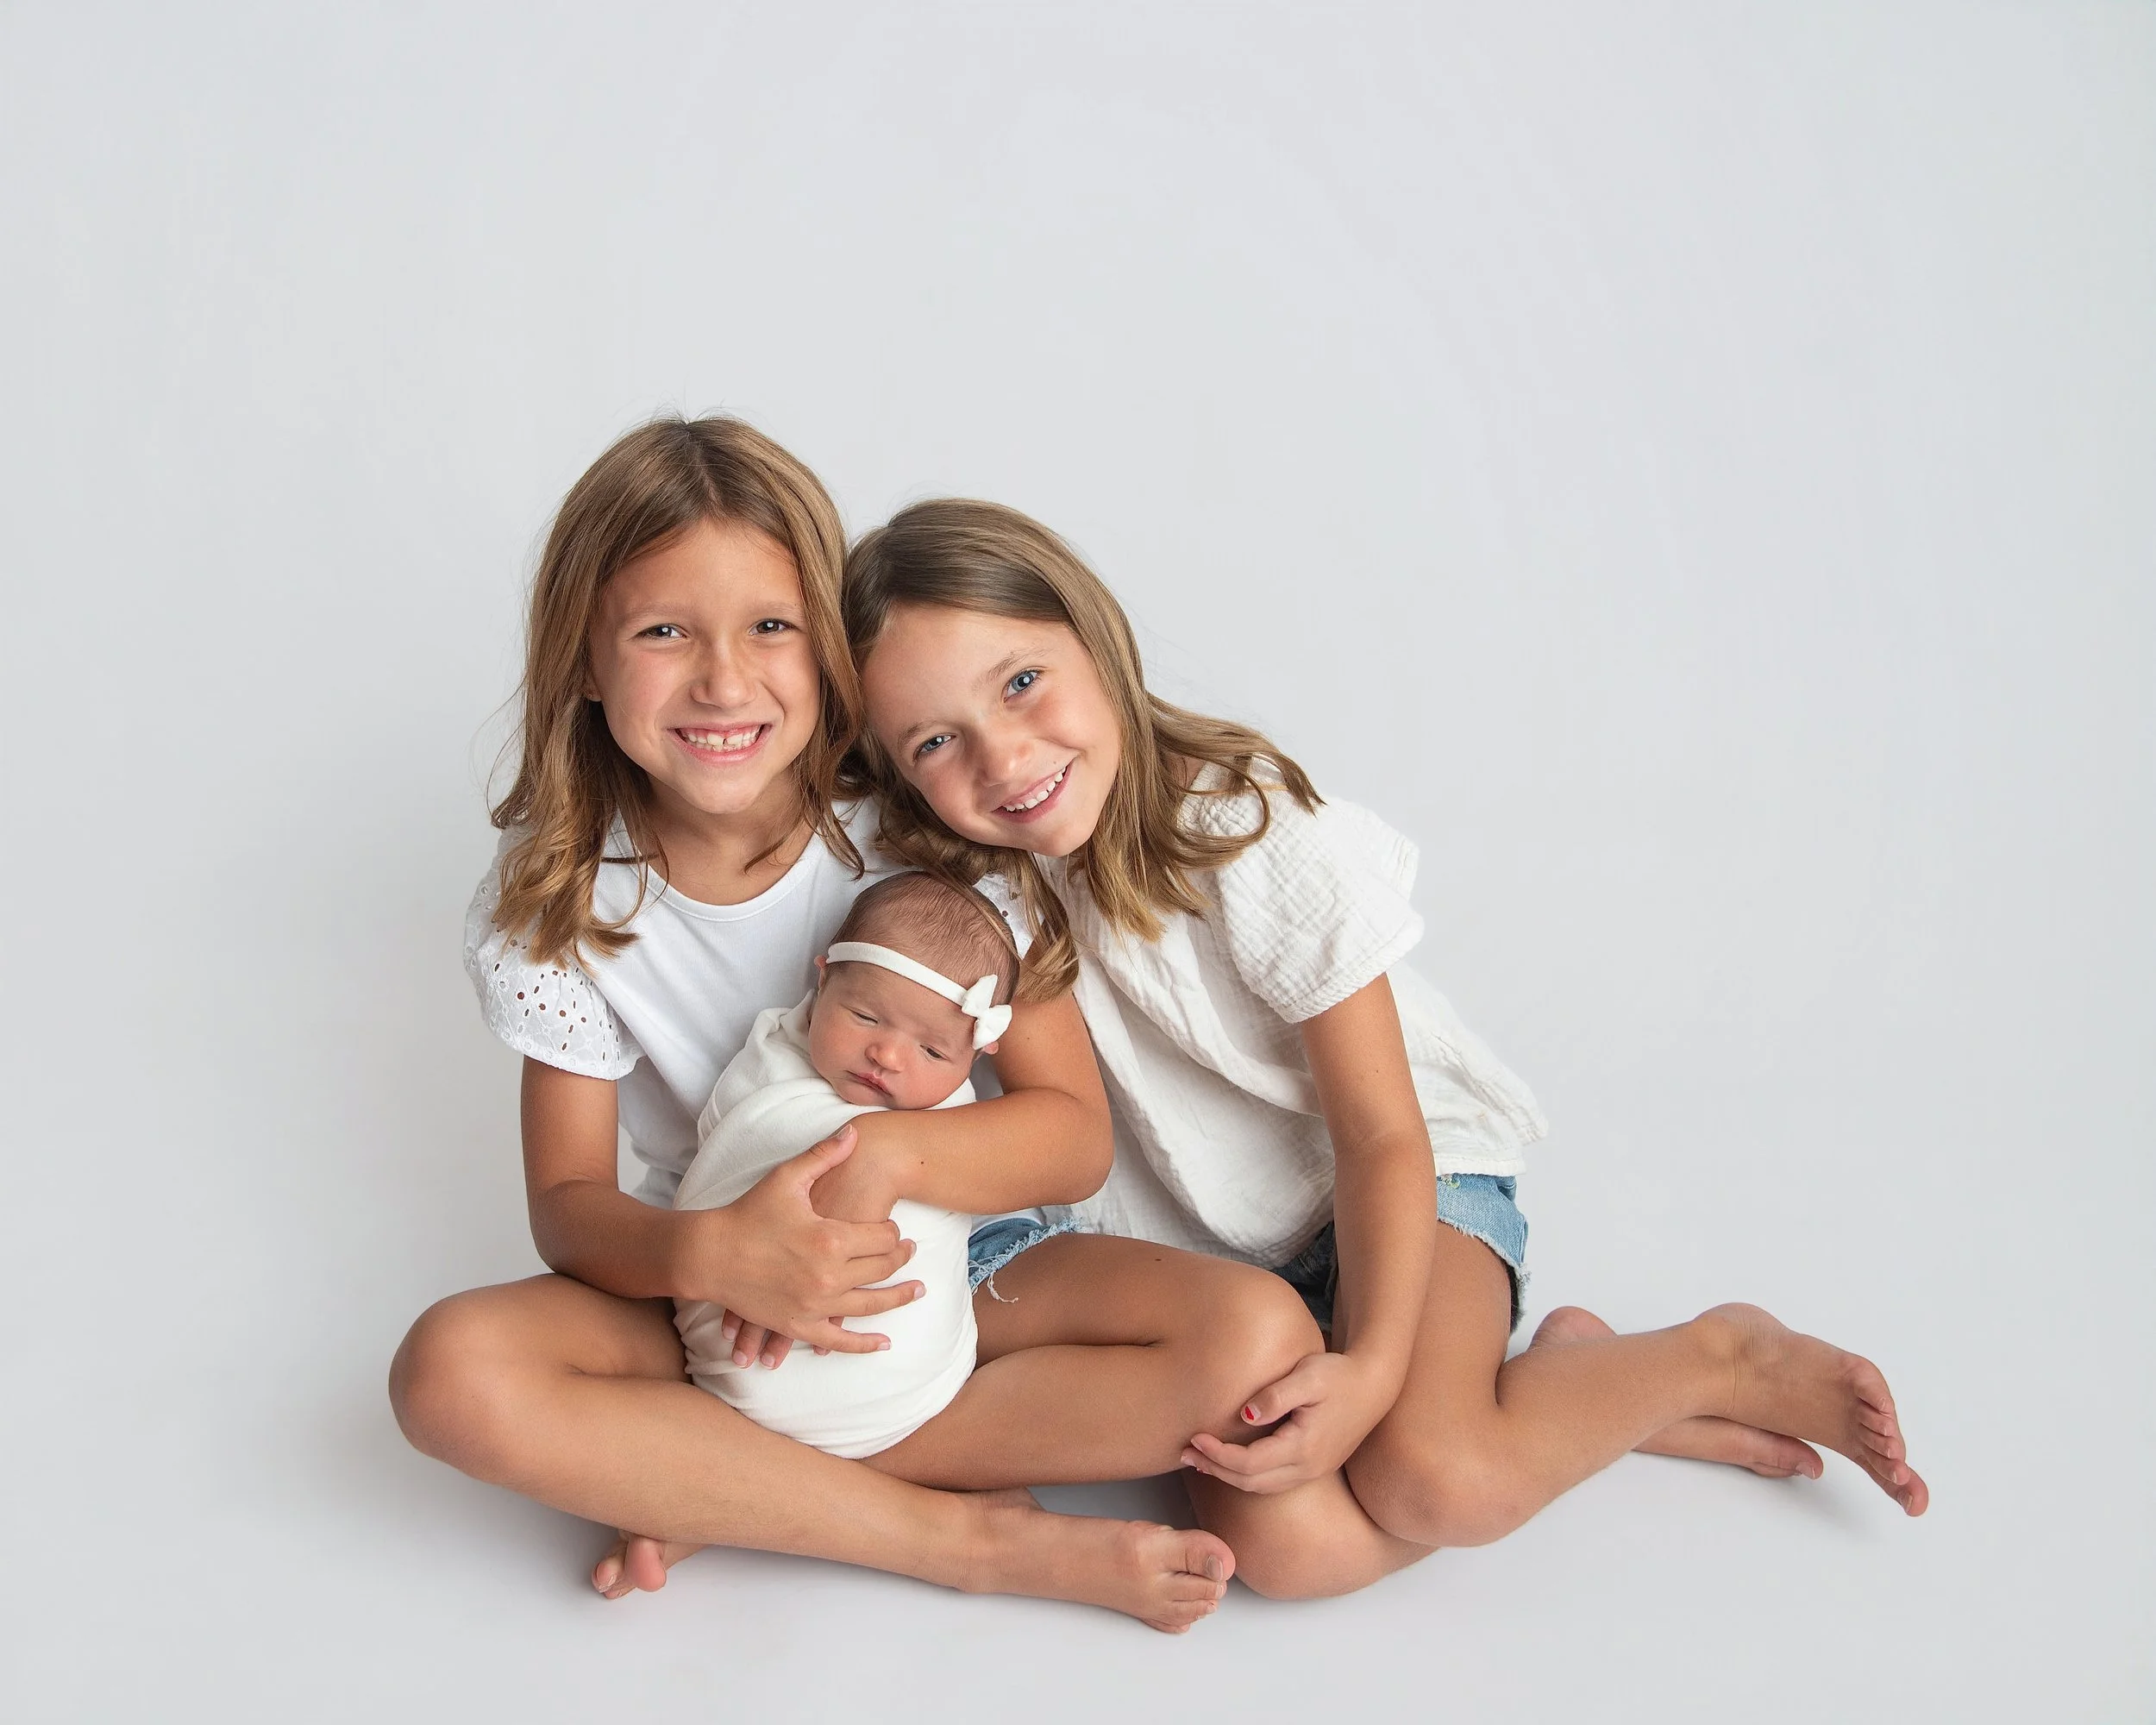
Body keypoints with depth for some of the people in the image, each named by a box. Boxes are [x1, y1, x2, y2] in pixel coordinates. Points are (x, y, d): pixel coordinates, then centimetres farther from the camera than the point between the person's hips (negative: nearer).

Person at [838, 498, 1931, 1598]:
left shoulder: (1263, 839, -22)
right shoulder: (979, 881, -9)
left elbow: (1383, 1140, -17)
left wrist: (1371, 1365, -30)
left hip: (1403, 1188, -3)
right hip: (1198, 1250, 4)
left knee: (1433, 1482, -31)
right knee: (1282, 1540, -25)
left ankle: (1725, 1358, -3)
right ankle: (1559, 1372, -2)